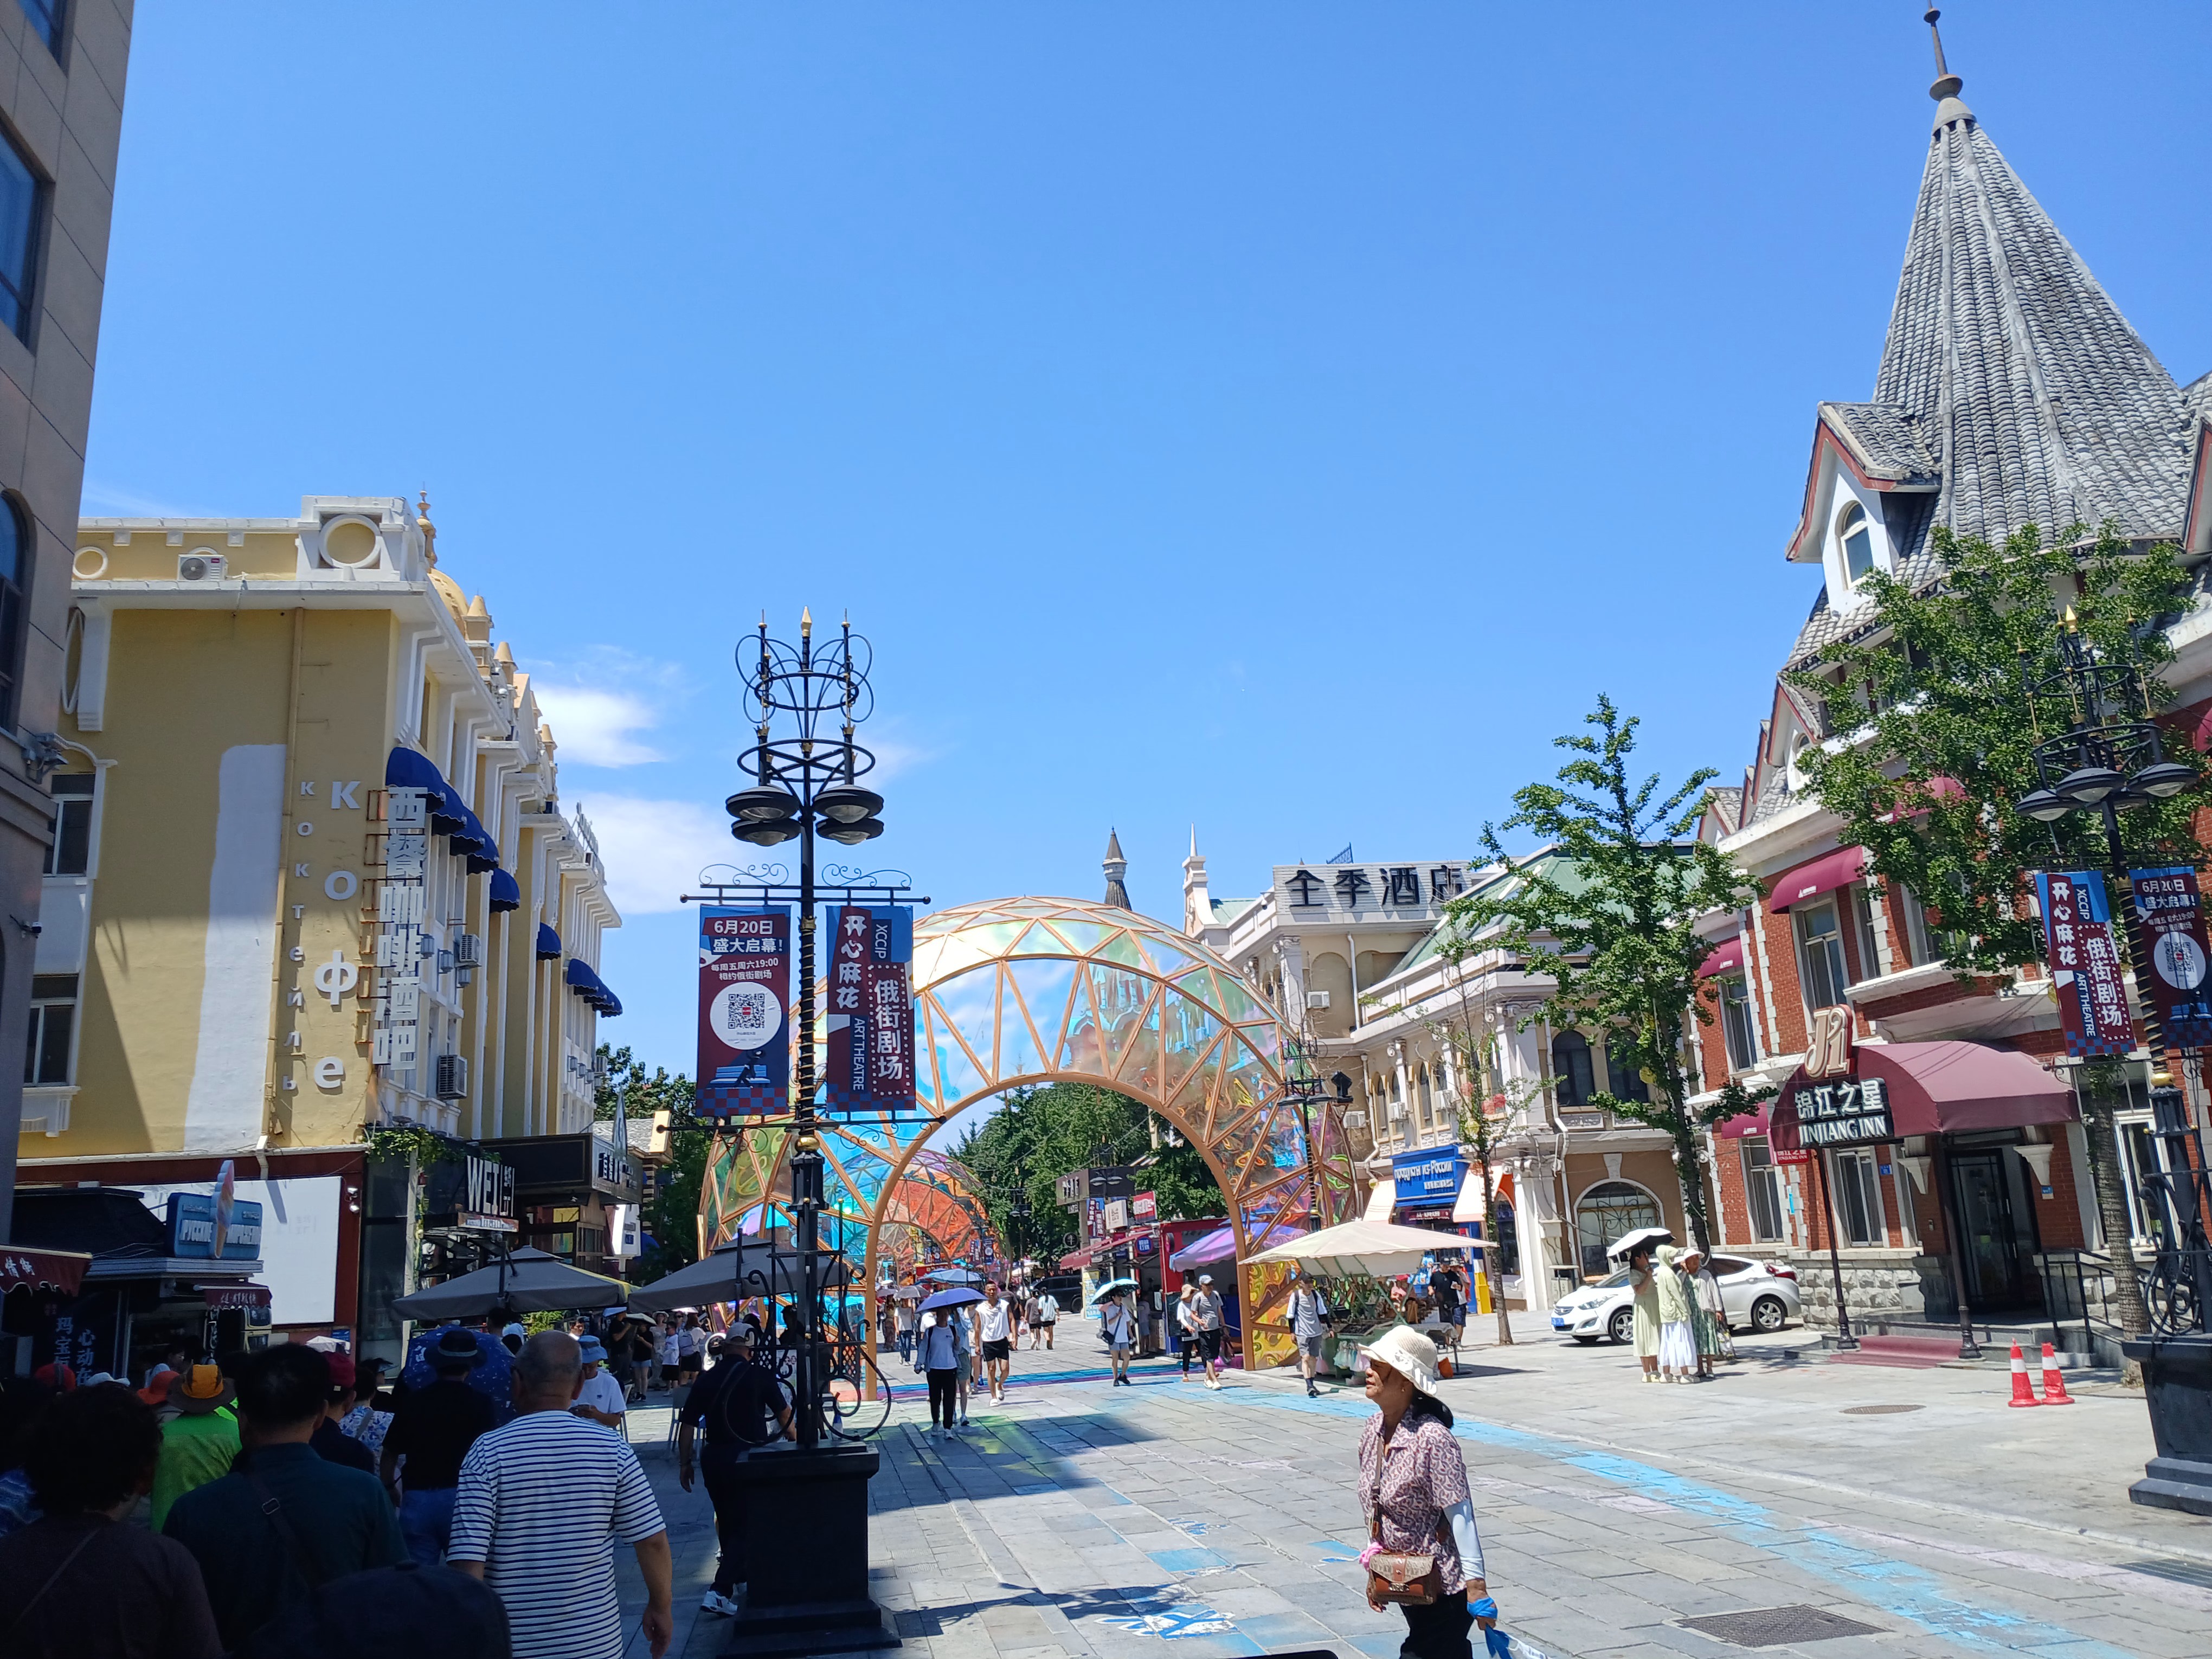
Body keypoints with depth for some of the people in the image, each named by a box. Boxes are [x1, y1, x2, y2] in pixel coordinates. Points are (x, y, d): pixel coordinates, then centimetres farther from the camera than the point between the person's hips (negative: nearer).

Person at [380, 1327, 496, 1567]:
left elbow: (389, 1455, 10)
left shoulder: (411, 1401, 5)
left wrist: (389, 1488, 26)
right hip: (460, 1495, -2)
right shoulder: (479, 1404, -4)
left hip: (416, 1499, 2)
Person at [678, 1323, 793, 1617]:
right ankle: (720, 1591, -11)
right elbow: (784, 1415, 5)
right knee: (745, 1524, 2)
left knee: (726, 1520, 21)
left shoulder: (707, 1380, 5)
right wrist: (794, 1438, 22)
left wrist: (684, 1463, 14)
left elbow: (687, 1424, 4)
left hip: (713, 1457, 4)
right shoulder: (760, 1376, -3)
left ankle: (740, 1576, 37)